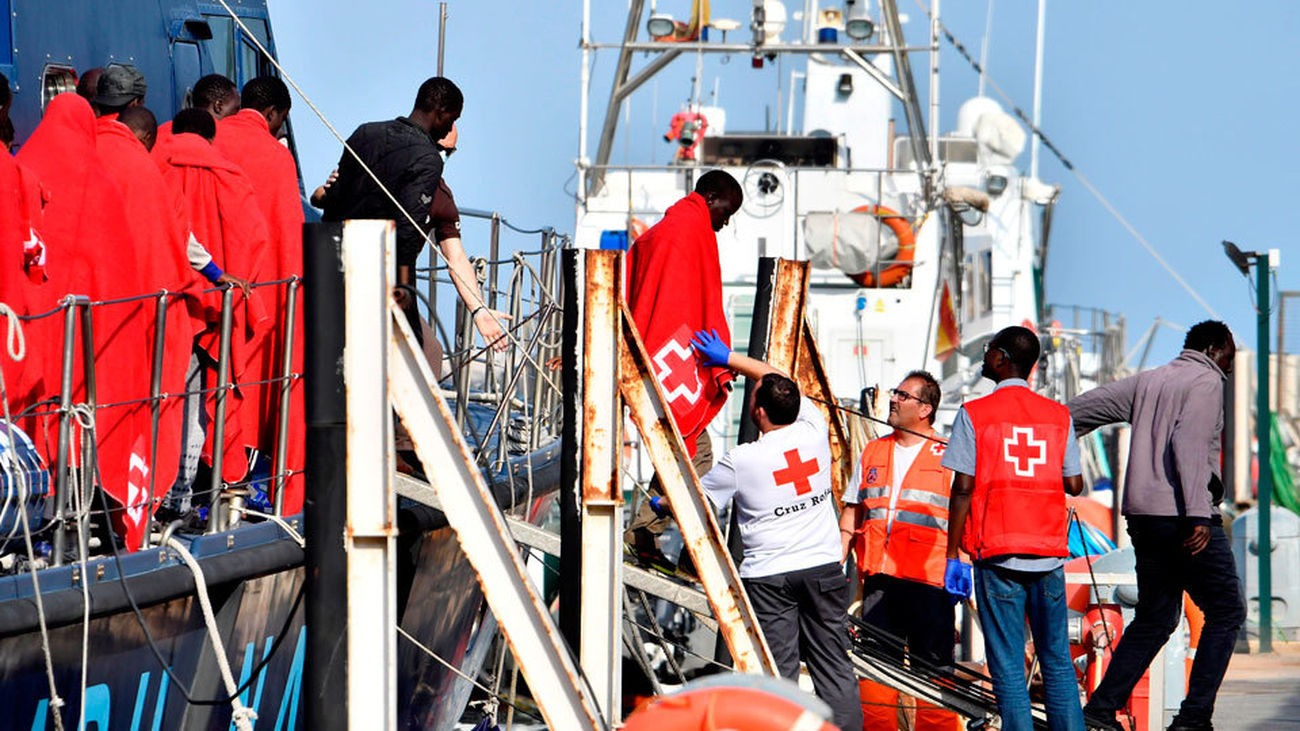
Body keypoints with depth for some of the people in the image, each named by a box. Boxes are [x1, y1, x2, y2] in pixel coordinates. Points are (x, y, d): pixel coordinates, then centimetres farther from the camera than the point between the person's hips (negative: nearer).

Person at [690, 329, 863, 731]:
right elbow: (777, 381, 18)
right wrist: (730, 359, 28)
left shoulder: (741, 461, -11)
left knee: (777, 673, -2)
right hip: (824, 566, 4)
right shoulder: (814, 431, -1)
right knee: (834, 666, 6)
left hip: (768, 577, -4)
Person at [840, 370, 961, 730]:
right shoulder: (873, 454, 17)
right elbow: (851, 517, 20)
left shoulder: (947, 458, 3)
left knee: (932, 667, -5)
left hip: (929, 581, -4)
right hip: (879, 579, 4)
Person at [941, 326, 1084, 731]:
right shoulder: (1058, 415, 6)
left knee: (1008, 668, -1)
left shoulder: (974, 415, -3)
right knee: (1057, 661, 10)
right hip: (1048, 553, 3)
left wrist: (953, 555, -2)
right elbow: (1074, 484, 4)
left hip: (998, 555, -3)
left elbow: (963, 488, -7)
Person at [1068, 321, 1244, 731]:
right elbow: (1189, 443, -19)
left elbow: (1086, 407, 17)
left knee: (1154, 617, 16)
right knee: (1226, 612, 2)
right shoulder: (1206, 382, -4)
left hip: (1143, 514, 8)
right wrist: (1199, 515, -26)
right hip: (1182, 514, -8)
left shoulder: (1147, 381, 17)